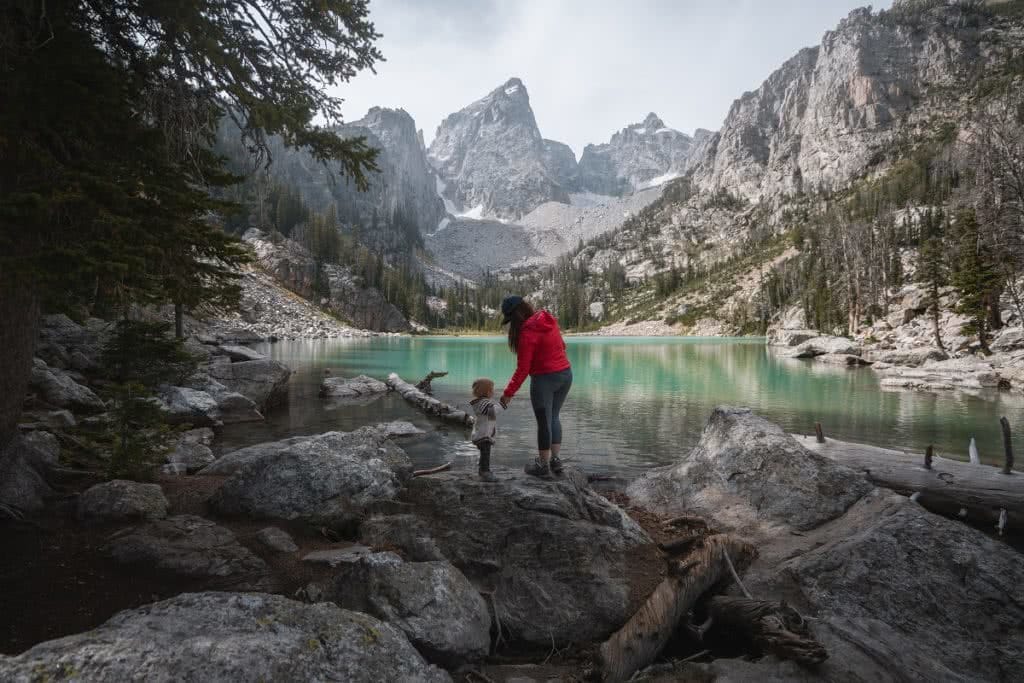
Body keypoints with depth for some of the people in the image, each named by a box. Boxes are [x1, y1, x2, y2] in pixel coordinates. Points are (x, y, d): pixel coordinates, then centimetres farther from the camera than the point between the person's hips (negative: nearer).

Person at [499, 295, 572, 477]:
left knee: (544, 422, 8)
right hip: (566, 374, 8)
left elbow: (522, 369, -19)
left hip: (544, 379, -7)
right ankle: (555, 460, 27)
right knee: (553, 417, 21)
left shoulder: (527, 332, -19)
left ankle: (543, 465, 21)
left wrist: (508, 393, -14)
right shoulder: (549, 321, 3)